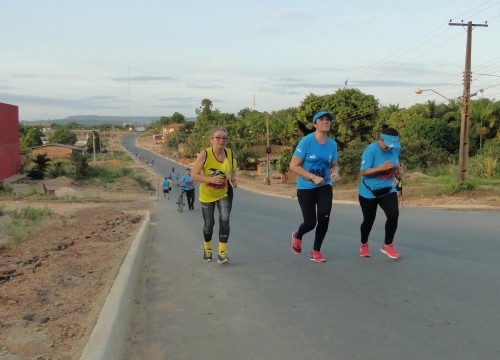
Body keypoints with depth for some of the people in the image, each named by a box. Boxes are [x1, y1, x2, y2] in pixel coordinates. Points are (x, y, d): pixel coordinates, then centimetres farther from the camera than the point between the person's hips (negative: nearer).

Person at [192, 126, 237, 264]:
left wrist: (233, 179, -16)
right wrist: (211, 179, -35)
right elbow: (194, 175, -20)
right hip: (207, 194, -1)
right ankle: (207, 249, 37)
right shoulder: (204, 154, -23)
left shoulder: (231, 154, -13)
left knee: (224, 220, -16)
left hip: (224, 193, 1)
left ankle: (222, 253, -6)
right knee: (208, 224, 10)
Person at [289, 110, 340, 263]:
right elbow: (293, 166, -15)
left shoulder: (332, 144, 1)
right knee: (310, 222, -1)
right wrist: (314, 177, -22)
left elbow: (334, 164, 14)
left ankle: (316, 252, 11)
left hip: (325, 187, 4)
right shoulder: (306, 141, -14)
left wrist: (335, 172, -10)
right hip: (306, 187, -4)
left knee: (324, 218, -10)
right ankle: (297, 236, 36)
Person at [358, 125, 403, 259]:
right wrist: (381, 168, -36)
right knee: (369, 220, 10)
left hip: (388, 190, 4)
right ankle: (364, 245, 39)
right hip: (368, 192, -4)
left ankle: (387, 246, 5)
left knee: (394, 215, -16)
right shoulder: (371, 150, -24)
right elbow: (363, 172, -24)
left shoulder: (396, 148, -7)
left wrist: (399, 170, -7)